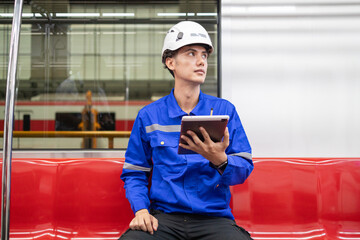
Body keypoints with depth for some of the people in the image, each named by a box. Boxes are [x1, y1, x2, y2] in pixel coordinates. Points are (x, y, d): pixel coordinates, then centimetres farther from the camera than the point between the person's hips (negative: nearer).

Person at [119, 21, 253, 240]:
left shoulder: (224, 110, 8)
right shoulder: (148, 116, 9)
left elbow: (244, 169, 2)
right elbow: (134, 173, 13)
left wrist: (220, 160, -20)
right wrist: (141, 209, -5)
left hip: (214, 217, 0)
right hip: (164, 217, 0)